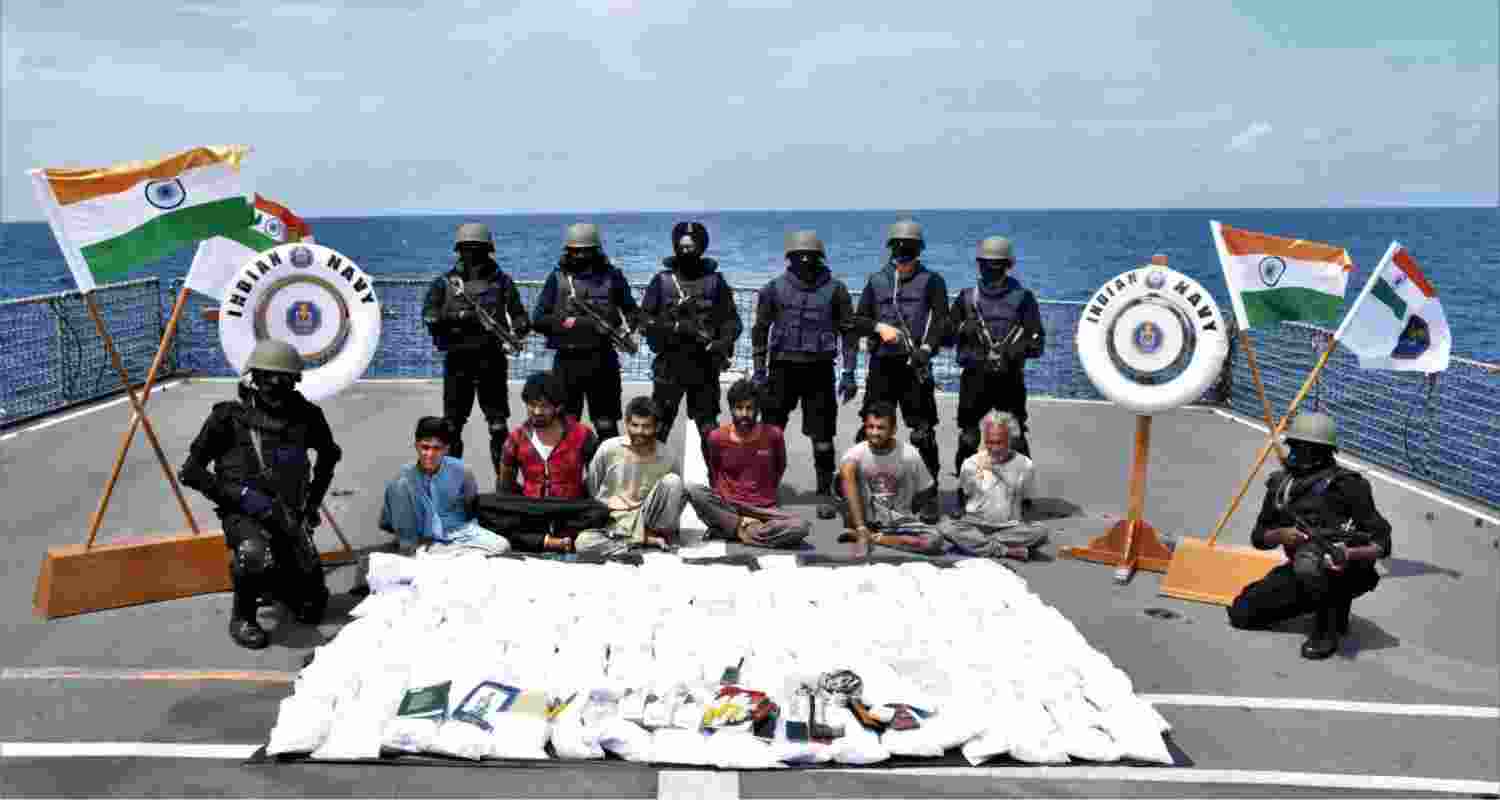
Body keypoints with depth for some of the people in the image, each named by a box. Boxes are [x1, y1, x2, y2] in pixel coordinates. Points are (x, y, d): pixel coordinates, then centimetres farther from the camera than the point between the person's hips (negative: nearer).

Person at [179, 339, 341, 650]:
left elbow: (330, 453, 19)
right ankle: (242, 618, -11)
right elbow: (190, 471, -8)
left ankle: (267, 581, 37)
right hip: (244, 515, -4)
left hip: (289, 516, 4)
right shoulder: (229, 417, -11)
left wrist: (314, 499, 12)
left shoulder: (306, 416, -2)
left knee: (312, 609, 6)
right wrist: (241, 495, -19)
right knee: (256, 554, -40)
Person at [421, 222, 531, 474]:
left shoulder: (501, 281, 7)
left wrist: (517, 332, -18)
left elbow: (520, 316, 3)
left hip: (491, 360, -1)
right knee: (452, 424, 7)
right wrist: (460, 316, -16)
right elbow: (430, 316, -2)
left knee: (498, 424, 2)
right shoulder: (444, 283, 7)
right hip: (457, 360, 1)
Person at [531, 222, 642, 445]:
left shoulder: (611, 276, 5)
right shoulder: (558, 278, 4)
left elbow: (633, 311, 15)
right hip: (568, 360, 0)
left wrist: (626, 328, -5)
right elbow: (538, 319, 3)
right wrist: (565, 323, -12)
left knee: (607, 424, 6)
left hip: (602, 360, 0)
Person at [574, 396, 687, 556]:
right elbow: (590, 488, 5)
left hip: (645, 523, 0)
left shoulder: (666, 457, -5)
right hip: (610, 524, 0)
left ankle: (661, 535, -8)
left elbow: (679, 497, 3)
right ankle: (647, 542, -22)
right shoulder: (608, 448, -6)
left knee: (672, 480, -23)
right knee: (583, 543, -32)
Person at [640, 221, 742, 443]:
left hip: (704, 364, 1)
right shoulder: (662, 281, 2)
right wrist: (677, 327, -15)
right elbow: (645, 321, -1)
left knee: (708, 426, 9)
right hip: (669, 364, -1)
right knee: (659, 424, 1)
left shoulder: (715, 281, 5)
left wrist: (722, 344, -14)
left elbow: (732, 321, 4)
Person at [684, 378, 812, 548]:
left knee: (802, 527, -29)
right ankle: (741, 527, -18)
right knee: (692, 488, -28)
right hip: (727, 507, 0)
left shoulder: (773, 435, -4)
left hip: (764, 510, 1)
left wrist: (765, 495, 11)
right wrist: (721, 497, 5)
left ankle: (727, 529, -20)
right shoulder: (717, 438, -3)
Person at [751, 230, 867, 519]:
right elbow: (760, 329, 8)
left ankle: (826, 494, 14)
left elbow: (849, 330, 3)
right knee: (771, 430, 2)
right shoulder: (775, 288, 2)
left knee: (822, 435, 3)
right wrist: (759, 371, 4)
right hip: (783, 366, 1)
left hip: (819, 368, -1)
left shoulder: (835, 289, 0)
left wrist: (848, 374, -2)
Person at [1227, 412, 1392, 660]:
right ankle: (1330, 602, 14)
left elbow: (1382, 544, -13)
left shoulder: (1347, 485, -14)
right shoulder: (1281, 484, 3)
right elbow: (1259, 537, 9)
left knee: (1309, 557, -40)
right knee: (1241, 614, -1)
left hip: (1347, 571, -6)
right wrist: (1280, 534, -13)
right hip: (1305, 573, 7)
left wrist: (1351, 554, -33)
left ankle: (1328, 627, -14)